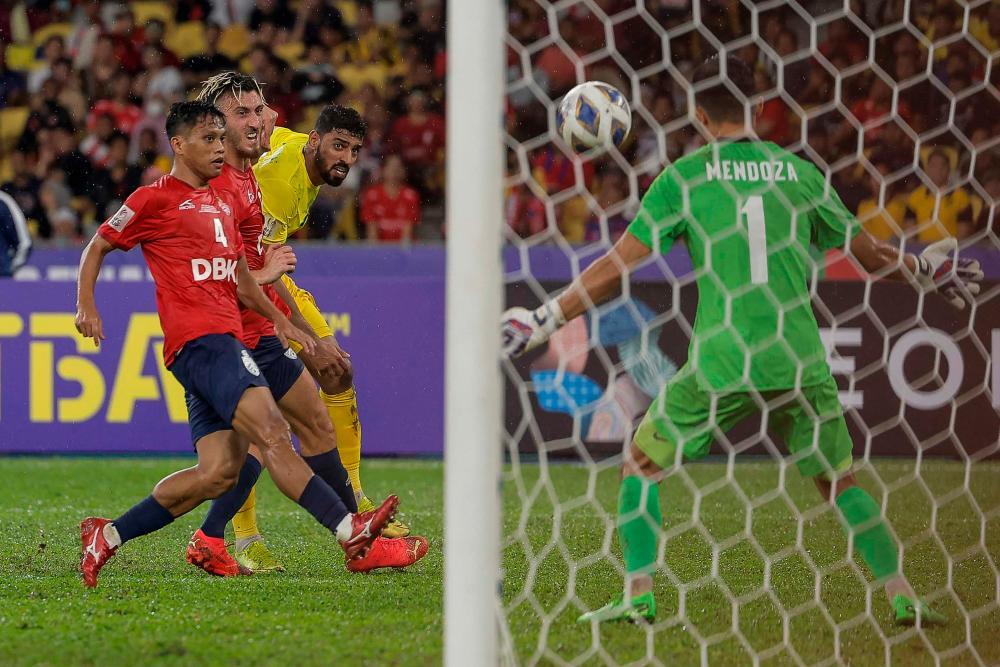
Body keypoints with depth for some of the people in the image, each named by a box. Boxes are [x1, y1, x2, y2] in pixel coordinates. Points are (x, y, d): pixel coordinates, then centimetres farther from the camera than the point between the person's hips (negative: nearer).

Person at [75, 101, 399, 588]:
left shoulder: (221, 205, 25)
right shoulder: (155, 200, 2)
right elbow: (97, 248, 8)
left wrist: (283, 323, 26)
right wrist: (86, 306, -6)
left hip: (225, 341, 9)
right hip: (197, 340, -9)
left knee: (218, 472, 0)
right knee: (272, 434, -21)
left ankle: (107, 535, 9)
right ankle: (349, 530, -31)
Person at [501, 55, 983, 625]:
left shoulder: (686, 177, 2)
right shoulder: (800, 172, 9)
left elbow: (617, 267, -2)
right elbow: (872, 256, 19)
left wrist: (544, 320, 5)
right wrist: (928, 272, 37)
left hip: (723, 364, -3)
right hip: (800, 360, 3)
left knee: (642, 462, 15)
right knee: (840, 481, 19)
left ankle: (638, 596, 5)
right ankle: (905, 598, 12)